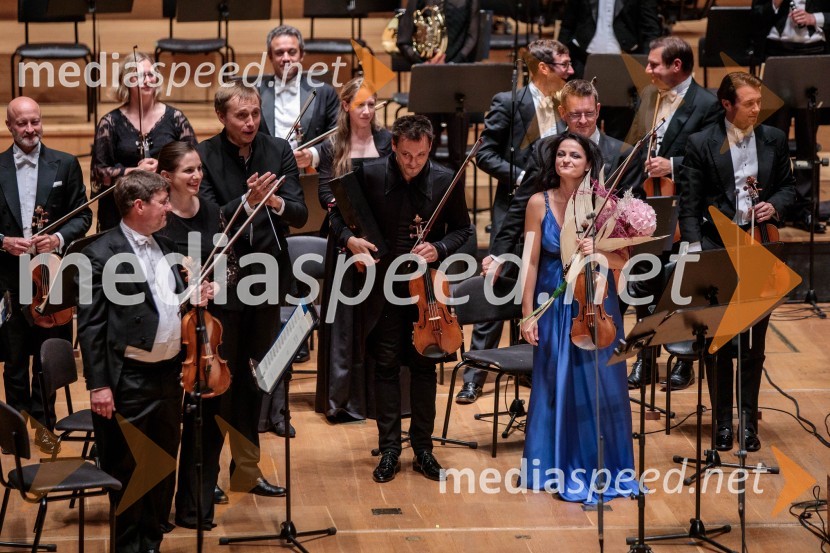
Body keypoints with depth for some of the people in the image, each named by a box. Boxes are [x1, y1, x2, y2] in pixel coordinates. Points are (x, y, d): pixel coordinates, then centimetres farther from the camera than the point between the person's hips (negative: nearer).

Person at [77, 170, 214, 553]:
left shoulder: (163, 247, 11)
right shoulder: (102, 254, -12)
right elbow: (90, 323, -13)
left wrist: (193, 300, 1)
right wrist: (98, 384, -16)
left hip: (168, 374, 7)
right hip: (129, 380, -7)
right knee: (128, 469, 4)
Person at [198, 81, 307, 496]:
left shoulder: (278, 151, 0)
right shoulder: (204, 157, -8)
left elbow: (301, 214, -6)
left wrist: (278, 203, -27)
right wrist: (247, 201, -32)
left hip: (266, 278, 3)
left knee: (253, 376, 11)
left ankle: (246, 468, 20)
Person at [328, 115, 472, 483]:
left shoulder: (445, 181, -7)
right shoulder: (369, 175, -9)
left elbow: (462, 228, 4)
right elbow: (339, 214, 2)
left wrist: (440, 249, -15)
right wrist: (348, 238, -18)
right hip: (383, 289, 0)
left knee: (424, 367, 8)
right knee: (386, 367, 5)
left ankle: (423, 449, 18)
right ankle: (389, 450, 12)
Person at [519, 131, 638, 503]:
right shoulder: (539, 203, -4)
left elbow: (622, 260, -4)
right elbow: (531, 261, -3)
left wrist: (598, 252, -25)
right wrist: (527, 314, -4)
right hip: (554, 304, 0)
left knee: (600, 385, 4)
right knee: (556, 385, 6)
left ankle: (603, 468, 17)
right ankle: (559, 468, 19)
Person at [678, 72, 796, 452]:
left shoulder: (774, 140, 5)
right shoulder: (702, 144, -3)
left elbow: (788, 185, 14)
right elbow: (689, 202, -3)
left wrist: (775, 206, -8)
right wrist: (694, 247, -12)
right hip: (716, 246, -2)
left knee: (754, 341, 6)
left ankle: (748, 420, 15)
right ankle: (723, 421, 13)